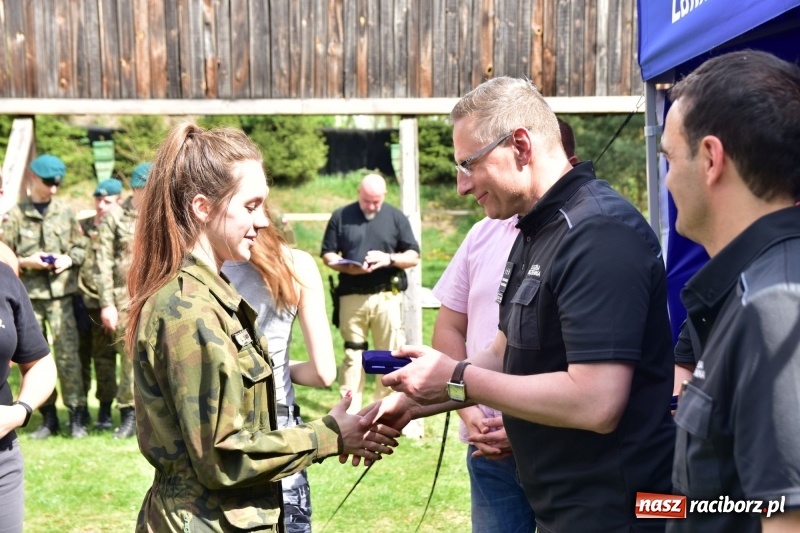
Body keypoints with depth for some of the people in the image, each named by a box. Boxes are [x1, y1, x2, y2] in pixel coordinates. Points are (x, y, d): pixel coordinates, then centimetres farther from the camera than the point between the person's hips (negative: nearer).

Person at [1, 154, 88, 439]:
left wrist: (68, 259, -7)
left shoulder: (66, 211, 6)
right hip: (27, 295, 0)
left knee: (68, 354, -5)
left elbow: (80, 248, 12)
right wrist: (26, 261, -12)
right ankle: (48, 418, 15)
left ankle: (77, 415, 3)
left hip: (61, 293, 0)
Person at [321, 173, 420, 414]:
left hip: (387, 296, 0)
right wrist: (348, 268, -13)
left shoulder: (396, 217, 7)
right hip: (352, 297, 0)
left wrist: (389, 259, -14)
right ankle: (350, 409, 12)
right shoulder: (341, 216, 7)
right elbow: (328, 255, 6)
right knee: (353, 353, 6)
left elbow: (414, 257, 5)